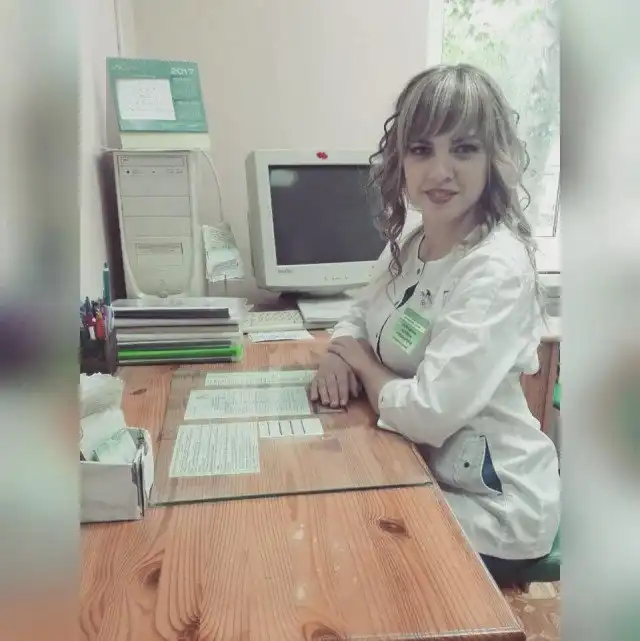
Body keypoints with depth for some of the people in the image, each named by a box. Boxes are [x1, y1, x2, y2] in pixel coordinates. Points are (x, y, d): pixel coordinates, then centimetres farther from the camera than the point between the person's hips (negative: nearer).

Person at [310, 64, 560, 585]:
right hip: (421, 473, 7)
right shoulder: (409, 242, -1)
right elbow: (360, 320, 13)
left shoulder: (498, 269, -27)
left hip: (493, 508, -7)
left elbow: (426, 414, -32)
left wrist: (361, 362, -13)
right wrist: (338, 356, -10)